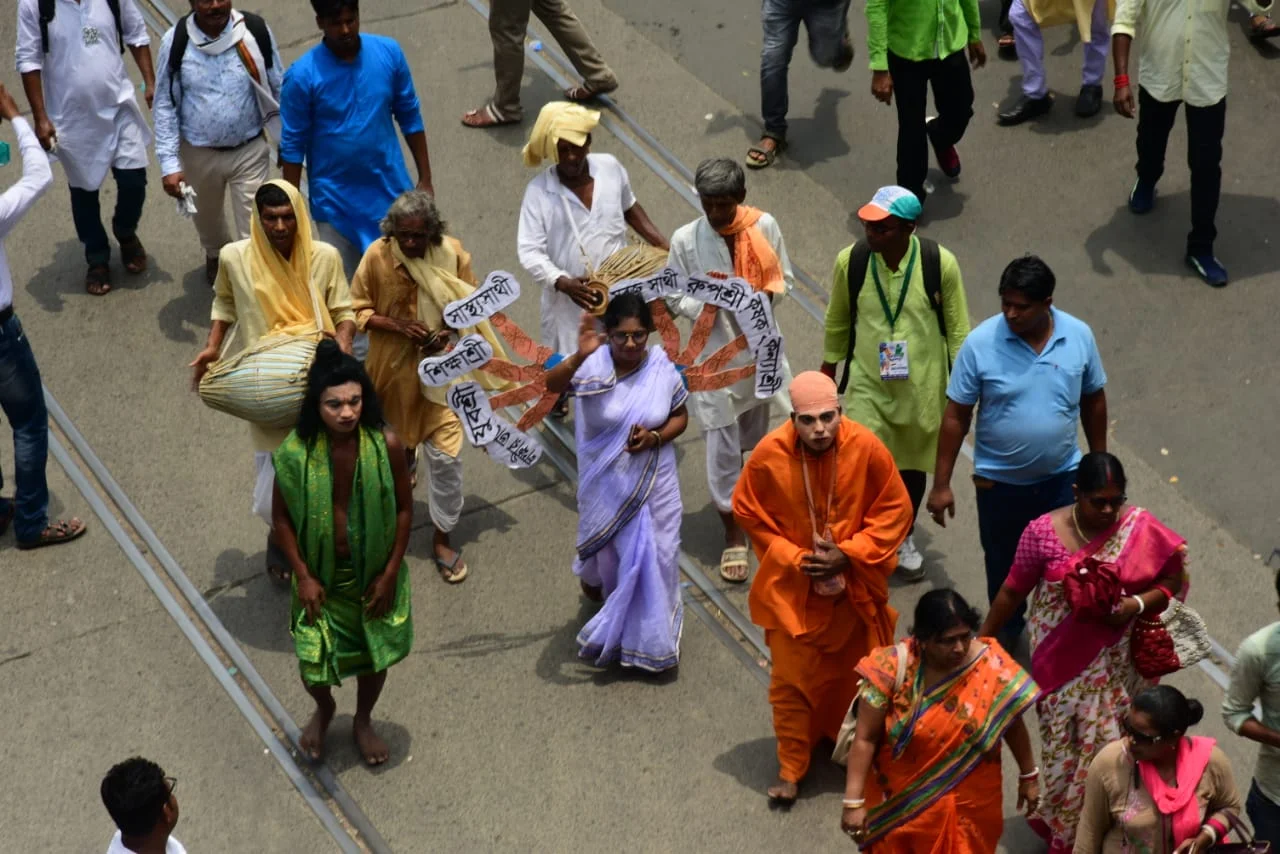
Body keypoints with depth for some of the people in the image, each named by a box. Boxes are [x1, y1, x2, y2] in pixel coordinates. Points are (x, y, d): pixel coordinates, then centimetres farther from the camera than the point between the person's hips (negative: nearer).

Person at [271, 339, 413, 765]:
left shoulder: (386, 445, -21)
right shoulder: (296, 452, -22)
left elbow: (404, 509, -9)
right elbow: (281, 515, -8)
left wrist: (391, 573, -8)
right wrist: (302, 575, -10)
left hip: (374, 571, 1)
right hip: (321, 574, -1)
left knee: (375, 653, 18)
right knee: (313, 661, 6)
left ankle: (363, 721, 49)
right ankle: (323, 709, 43)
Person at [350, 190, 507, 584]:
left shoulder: (453, 253, -16)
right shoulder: (377, 256, -18)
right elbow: (357, 309, -7)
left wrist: (448, 330, -20)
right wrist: (397, 325, -23)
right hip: (392, 367, 1)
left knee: (446, 455, -3)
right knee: (394, 439, 25)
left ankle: (442, 538, 13)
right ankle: (405, 458, 64)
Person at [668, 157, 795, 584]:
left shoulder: (764, 227, -10)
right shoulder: (685, 240, -15)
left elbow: (783, 279, 2)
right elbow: (676, 300, -6)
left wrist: (765, 294, -20)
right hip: (714, 352, -3)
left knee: (754, 437, 22)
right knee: (723, 448, 2)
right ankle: (734, 536, 17)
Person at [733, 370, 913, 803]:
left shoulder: (867, 448, -20)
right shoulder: (769, 455, -19)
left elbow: (895, 511, -8)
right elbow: (749, 512, -4)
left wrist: (848, 554, -16)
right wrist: (793, 558, -13)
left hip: (855, 586, 1)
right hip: (793, 589, -1)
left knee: (858, 675, 18)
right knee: (792, 681, 6)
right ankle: (791, 768, 22)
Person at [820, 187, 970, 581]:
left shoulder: (940, 264, -18)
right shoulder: (850, 262, -14)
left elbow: (957, 328, -4)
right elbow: (837, 323, 3)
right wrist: (828, 370, 13)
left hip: (921, 388, 1)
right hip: (868, 388, 0)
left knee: (912, 467, 20)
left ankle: (904, 537, 45)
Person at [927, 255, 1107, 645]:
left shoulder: (1078, 336, -14)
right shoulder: (981, 342, -20)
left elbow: (1094, 401, 2)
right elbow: (956, 416, -12)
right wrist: (941, 484, -10)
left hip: (1061, 477, 1)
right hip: (998, 481, -1)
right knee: (1003, 564, 19)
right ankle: (1005, 634, 43)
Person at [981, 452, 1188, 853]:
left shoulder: (1141, 529, -12)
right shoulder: (1044, 532, -13)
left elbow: (1171, 581, -2)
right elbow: (1012, 591, -2)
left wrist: (1137, 605, -21)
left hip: (1114, 666, 0)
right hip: (1060, 663, 0)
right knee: (1062, 749, 8)